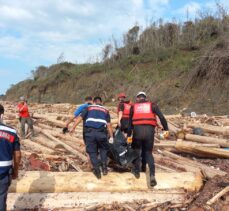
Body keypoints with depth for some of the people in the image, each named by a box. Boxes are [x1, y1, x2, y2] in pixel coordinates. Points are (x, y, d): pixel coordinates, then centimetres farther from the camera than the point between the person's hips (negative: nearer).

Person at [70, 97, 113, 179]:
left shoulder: (89, 108, 18)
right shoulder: (105, 110, 20)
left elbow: (79, 118, 7)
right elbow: (108, 125, 12)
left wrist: (73, 128, 6)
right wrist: (111, 136, 14)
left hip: (90, 132, 0)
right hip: (101, 133, 1)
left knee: (92, 152, 12)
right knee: (103, 149, 23)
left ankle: (97, 169, 5)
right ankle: (104, 166, 12)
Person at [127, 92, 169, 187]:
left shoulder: (133, 107, 17)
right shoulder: (152, 105, 14)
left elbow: (130, 123, 17)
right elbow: (161, 117, 2)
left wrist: (129, 135, 22)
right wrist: (166, 129, 3)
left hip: (137, 130, 0)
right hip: (149, 131, 0)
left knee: (136, 149, 24)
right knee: (148, 152, 14)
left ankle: (137, 170, 27)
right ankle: (152, 175, 0)